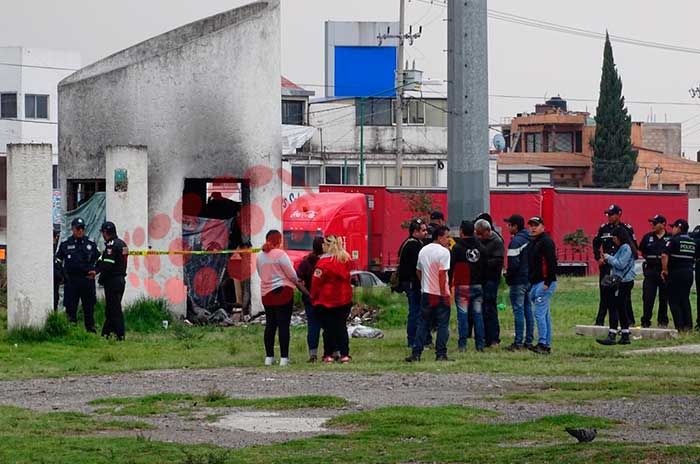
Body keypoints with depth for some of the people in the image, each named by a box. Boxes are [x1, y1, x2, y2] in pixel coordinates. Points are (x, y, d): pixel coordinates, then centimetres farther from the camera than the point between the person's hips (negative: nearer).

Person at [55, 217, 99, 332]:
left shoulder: (91, 245, 11)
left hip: (88, 280, 1)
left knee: (89, 308, 4)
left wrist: (95, 271, 0)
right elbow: (57, 261, 10)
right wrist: (62, 275, -2)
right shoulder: (65, 245, 7)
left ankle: (91, 329, 11)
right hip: (71, 281, -1)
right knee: (71, 308, -2)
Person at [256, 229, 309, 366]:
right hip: (283, 292, -6)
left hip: (266, 293, 6)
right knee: (284, 325, -3)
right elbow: (291, 274, -8)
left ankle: (269, 357, 12)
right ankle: (284, 357, -5)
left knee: (270, 325, 12)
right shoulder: (280, 254, -12)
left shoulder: (260, 256, 6)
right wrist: (298, 283, 10)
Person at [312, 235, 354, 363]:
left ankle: (328, 354, 3)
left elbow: (316, 281, -12)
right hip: (344, 299, 5)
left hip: (326, 300, -5)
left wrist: (313, 296, 0)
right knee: (341, 326, 8)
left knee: (328, 328, 3)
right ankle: (344, 354, 2)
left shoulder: (323, 262, -16)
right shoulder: (346, 259, 4)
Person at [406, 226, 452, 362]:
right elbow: (442, 275, -17)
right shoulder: (443, 252, -12)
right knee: (443, 325, 1)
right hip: (440, 294, -6)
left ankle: (416, 353, 8)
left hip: (426, 293, 6)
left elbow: (418, 271, 18)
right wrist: (444, 293, -14)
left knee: (423, 324, 11)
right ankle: (441, 354, -1)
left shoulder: (423, 250, 11)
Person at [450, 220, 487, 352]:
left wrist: (450, 284, 0)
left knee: (463, 315, -3)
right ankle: (480, 344, 6)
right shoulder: (481, 247, 8)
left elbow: (451, 267, -7)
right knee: (478, 314, 7)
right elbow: (485, 267, 11)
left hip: (462, 287, -4)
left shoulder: (457, 247, -7)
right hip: (478, 286, 4)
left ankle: (462, 344, -5)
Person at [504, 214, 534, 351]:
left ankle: (518, 342, -6)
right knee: (528, 310, 11)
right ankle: (529, 341, 15)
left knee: (518, 310, -6)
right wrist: (531, 274, 16)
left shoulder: (516, 241, -16)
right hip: (530, 280, 8)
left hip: (518, 282, -8)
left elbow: (513, 263, -20)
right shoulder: (530, 239, 11)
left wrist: (508, 277, -5)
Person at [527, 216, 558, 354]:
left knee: (540, 313, -14)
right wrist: (531, 284, 18)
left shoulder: (546, 241, -10)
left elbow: (552, 263, -18)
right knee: (545, 314, 10)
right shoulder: (534, 242, 20)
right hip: (535, 284, 10)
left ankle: (542, 344, -16)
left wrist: (547, 282, -22)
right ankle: (547, 345, 12)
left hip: (545, 283, -10)